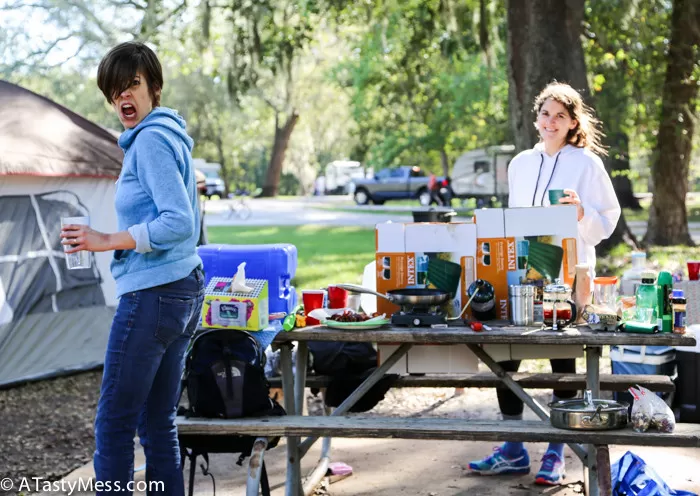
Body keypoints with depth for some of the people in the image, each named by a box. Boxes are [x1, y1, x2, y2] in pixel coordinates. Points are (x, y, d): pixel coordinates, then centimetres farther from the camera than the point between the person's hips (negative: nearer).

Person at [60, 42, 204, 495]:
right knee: (158, 423, 13)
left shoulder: (151, 140, -13)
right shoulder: (170, 135, 17)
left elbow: (179, 223, -22)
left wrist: (108, 241, -19)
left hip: (152, 295, -10)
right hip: (185, 289, 10)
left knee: (114, 423, -2)